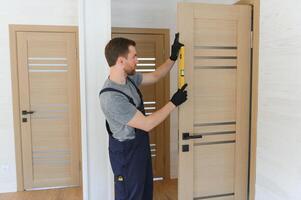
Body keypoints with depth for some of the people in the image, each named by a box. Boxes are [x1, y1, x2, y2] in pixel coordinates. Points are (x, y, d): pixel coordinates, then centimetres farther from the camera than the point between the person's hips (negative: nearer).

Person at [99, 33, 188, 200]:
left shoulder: (129, 78, -5)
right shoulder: (111, 97, -31)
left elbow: (155, 76, 14)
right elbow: (147, 124, -27)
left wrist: (173, 57, 3)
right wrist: (174, 103, -19)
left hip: (141, 146, 9)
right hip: (126, 153, -9)